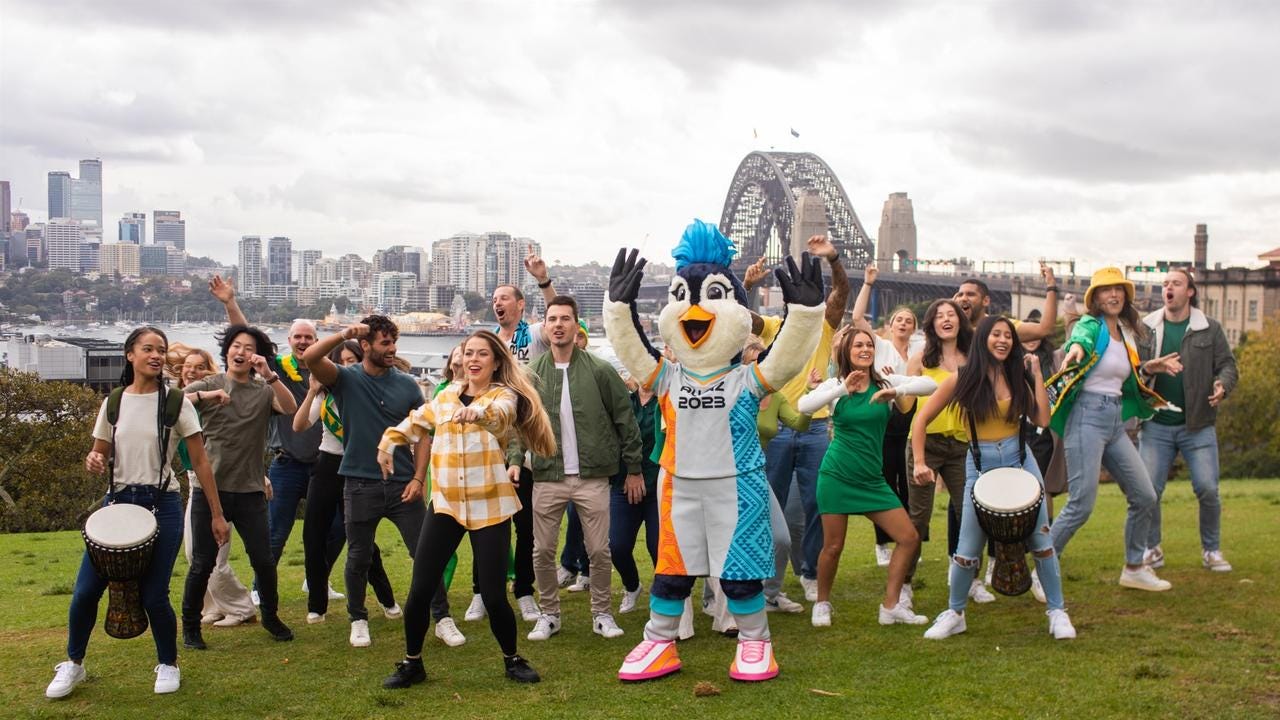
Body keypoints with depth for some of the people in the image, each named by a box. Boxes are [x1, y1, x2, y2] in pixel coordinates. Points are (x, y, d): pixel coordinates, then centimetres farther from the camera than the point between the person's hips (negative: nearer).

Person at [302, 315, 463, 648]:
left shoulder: (407, 384, 3)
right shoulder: (346, 379, -2)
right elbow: (309, 358, -19)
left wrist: (418, 478, -4)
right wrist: (344, 334, -25)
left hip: (403, 485, 1)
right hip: (360, 485, -1)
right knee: (358, 559, 10)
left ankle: (443, 619, 10)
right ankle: (358, 620, 29)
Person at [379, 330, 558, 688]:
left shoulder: (505, 395, -6)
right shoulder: (446, 396, 10)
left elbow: (499, 413, -31)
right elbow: (415, 423, 27)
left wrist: (479, 411, -52)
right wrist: (387, 443, 18)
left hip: (489, 506, -4)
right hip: (445, 503, 4)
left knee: (494, 595, -5)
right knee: (420, 589, -1)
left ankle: (512, 659, 21)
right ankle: (412, 663, 20)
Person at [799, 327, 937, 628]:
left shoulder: (885, 383, 2)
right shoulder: (836, 385, -2)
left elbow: (930, 384, -11)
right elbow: (804, 406, -20)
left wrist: (897, 392, -28)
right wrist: (843, 389, -31)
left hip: (872, 479, 3)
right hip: (837, 476, -3)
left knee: (910, 538, -2)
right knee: (833, 546, 0)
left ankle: (891, 606, 10)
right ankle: (822, 604, 23)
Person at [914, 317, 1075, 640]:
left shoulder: (1018, 377, 5)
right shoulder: (963, 379, -4)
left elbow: (1042, 419, -6)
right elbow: (921, 419, -3)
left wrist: (1036, 373, -5)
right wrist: (920, 462, -10)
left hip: (1020, 459, 3)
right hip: (981, 465, -2)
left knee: (1040, 538, 3)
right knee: (968, 547, 0)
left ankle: (1057, 611, 16)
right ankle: (954, 614, 18)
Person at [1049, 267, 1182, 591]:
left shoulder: (1126, 334, 16)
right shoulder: (1090, 324, -6)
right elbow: (1081, 338, -33)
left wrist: (1148, 368, 12)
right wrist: (1076, 349, -55)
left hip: (1115, 422, 8)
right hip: (1087, 418, -8)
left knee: (1145, 497, 10)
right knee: (1081, 505, -12)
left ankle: (1134, 569, 27)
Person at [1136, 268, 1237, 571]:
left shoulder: (1210, 328, 3)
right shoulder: (1146, 328, 4)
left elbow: (1227, 364, 3)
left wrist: (1223, 385, -17)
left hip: (1198, 426, 0)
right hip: (1156, 425, 1)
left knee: (1208, 489, -2)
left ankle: (1212, 550, 17)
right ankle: (1152, 549, 16)